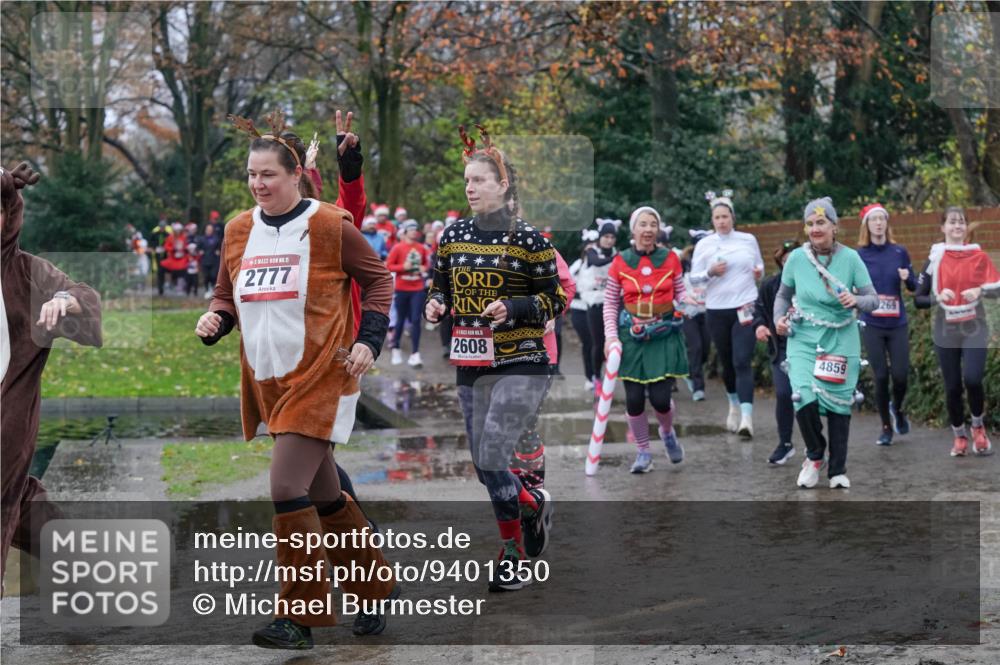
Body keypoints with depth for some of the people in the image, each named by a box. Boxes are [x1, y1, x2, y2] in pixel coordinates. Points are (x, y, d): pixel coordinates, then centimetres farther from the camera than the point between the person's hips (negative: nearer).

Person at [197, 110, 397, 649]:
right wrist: (215, 320, -7)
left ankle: (297, 616, -2)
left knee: (287, 490, -14)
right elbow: (227, 295, 15)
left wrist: (368, 341, -9)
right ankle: (377, 587, 32)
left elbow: (378, 280, 2)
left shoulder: (331, 225, -7)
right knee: (323, 495, 15)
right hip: (268, 379, 6)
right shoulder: (238, 230, 7)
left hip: (321, 376, -6)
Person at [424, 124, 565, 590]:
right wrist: (435, 305, -4)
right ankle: (534, 504, 40)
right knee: (485, 468, 9)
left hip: (520, 366, -6)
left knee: (491, 460, -15)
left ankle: (514, 558, 1)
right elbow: (440, 287, 18)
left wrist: (514, 308, -19)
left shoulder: (527, 239, -6)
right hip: (471, 367, 6)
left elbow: (557, 300, -3)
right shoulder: (453, 236, 7)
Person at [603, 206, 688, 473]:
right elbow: (610, 303, 4)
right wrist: (611, 336, -5)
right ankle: (643, 452, 17)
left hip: (664, 335, 0)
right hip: (631, 337, 0)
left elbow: (681, 294, 11)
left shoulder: (670, 259, 3)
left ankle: (667, 432, 27)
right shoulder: (621, 262, 1)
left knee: (661, 398, -8)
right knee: (634, 398, -2)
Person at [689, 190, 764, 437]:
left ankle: (746, 417, -21)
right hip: (717, 310, 1)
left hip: (745, 308, -1)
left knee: (742, 362, -13)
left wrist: (759, 271, -3)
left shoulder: (748, 240, 6)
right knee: (727, 363, 11)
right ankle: (734, 405, 35)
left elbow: (759, 266, 20)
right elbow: (693, 278, 3)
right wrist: (710, 273, -16)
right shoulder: (704, 245, 2)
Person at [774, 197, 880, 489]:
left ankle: (838, 470, 21)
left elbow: (874, 299, -4)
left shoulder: (850, 258, -6)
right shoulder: (796, 258, -3)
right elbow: (783, 294, 12)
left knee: (839, 403, 4)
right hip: (804, 339, 0)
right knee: (805, 400, -17)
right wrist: (779, 318, -6)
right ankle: (814, 456, 11)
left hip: (841, 341, 0)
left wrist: (856, 300, -25)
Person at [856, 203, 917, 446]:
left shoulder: (900, 252, 3)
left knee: (900, 375, -3)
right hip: (872, 325, -1)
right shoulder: (859, 255, -1)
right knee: (881, 376, -1)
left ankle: (897, 408, 30)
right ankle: (886, 427, 15)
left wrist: (908, 277, -12)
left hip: (897, 324, 1)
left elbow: (914, 287, 8)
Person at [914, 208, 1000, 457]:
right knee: (952, 387, 1)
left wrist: (980, 290, -18)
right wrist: (938, 297, -18)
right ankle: (960, 436, 22)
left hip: (974, 329, -1)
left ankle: (978, 427, 8)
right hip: (946, 332, 1)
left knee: (972, 379, -18)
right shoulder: (934, 259, 1)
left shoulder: (978, 256, 2)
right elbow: (918, 299, 2)